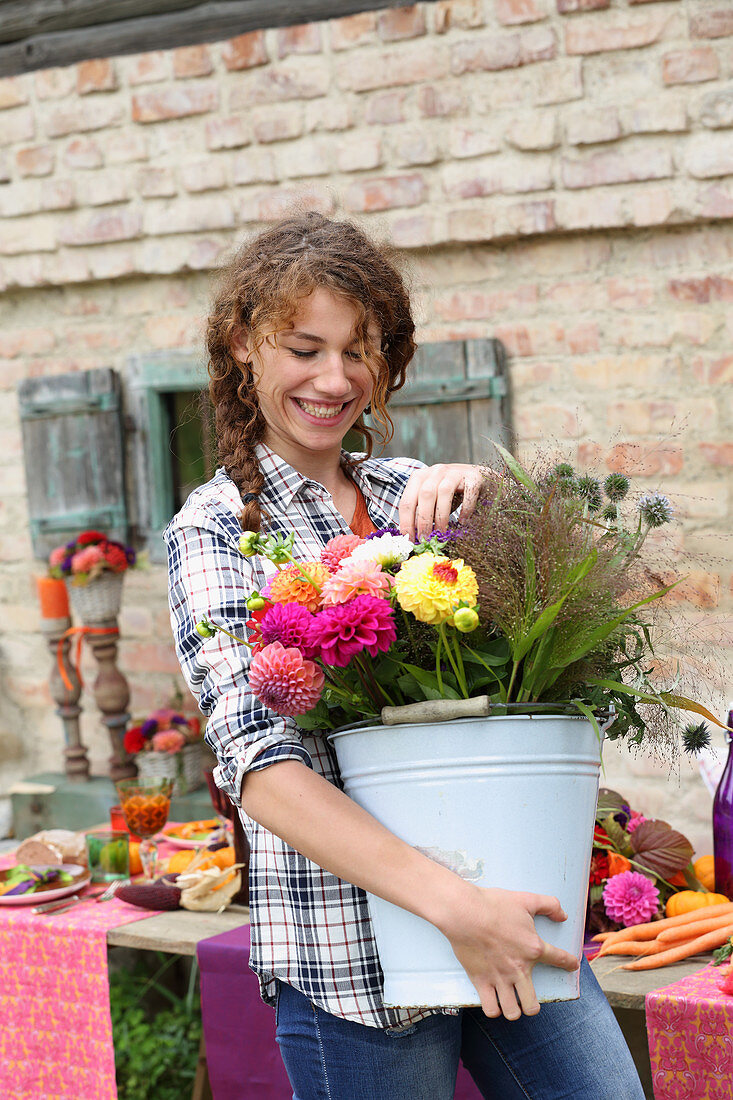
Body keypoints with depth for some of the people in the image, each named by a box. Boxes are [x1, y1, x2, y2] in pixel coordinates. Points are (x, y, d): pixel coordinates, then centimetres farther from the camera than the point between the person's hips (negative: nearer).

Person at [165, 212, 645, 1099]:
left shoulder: (411, 494, 10)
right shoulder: (216, 529, -4)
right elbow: (260, 767, -17)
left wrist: (482, 490, -12)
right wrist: (452, 903, -27)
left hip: (509, 913, 4)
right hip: (349, 951, -4)